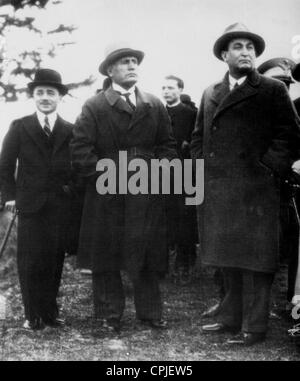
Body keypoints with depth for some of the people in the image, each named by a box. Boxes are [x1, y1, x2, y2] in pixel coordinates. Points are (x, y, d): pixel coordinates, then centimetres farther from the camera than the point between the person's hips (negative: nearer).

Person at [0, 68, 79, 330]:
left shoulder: (71, 131, 5)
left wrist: (73, 194, -2)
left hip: (61, 207, 1)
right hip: (30, 205, -1)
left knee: (55, 262, 5)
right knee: (30, 262, -1)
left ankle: (50, 313, 17)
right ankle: (33, 315, 10)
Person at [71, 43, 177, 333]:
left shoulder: (155, 106, 12)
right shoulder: (94, 107, 1)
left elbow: (167, 145, 13)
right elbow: (81, 150, -5)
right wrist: (105, 176, -12)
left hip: (147, 195, 2)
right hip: (107, 197, -2)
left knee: (148, 257, 7)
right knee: (105, 260, 5)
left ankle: (150, 312, 20)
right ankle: (109, 316, 17)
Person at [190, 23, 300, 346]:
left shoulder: (272, 90, 1)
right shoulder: (210, 94, 16)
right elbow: (198, 137, 20)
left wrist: (268, 167, -10)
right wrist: (204, 167, 7)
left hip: (254, 189, -5)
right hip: (216, 191, 5)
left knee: (253, 259, -2)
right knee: (228, 258, 14)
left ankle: (254, 326, 7)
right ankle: (231, 316, 26)